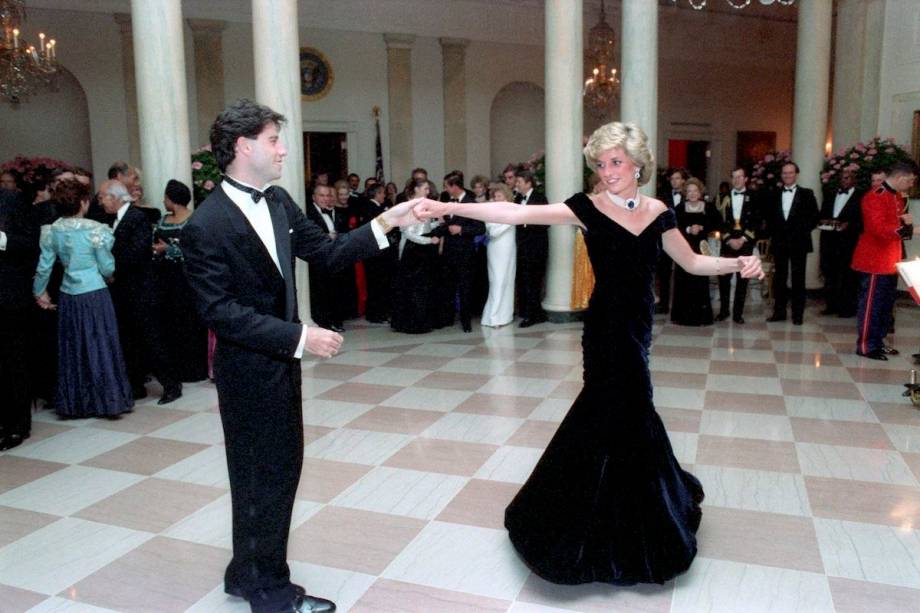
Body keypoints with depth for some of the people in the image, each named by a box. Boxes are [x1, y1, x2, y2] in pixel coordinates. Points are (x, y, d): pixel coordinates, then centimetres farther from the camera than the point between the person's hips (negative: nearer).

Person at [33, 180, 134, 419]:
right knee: (100, 347, 6)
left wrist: (39, 292, 20)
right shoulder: (95, 229, -13)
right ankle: (108, 400, 12)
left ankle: (75, 403, 22)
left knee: (72, 349, 13)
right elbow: (107, 267, -8)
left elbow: (44, 266, 5)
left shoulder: (51, 231, 0)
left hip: (68, 297, 4)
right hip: (95, 294, -4)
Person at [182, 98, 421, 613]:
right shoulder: (207, 226, -20)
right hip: (248, 369, -8)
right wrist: (299, 336, -26)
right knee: (262, 476, 8)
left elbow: (327, 251, 6)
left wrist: (387, 223, -3)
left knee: (283, 467, 19)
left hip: (282, 361, 8)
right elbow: (221, 312, -23)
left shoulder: (278, 201, 3)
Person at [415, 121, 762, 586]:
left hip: (637, 325, 4)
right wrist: (446, 208, -29)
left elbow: (692, 262, 15)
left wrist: (739, 263, -1)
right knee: (624, 416, 2)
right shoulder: (588, 208, -9)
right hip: (608, 327, -4)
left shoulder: (658, 212, 5)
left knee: (616, 414, 14)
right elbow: (518, 214, -20)